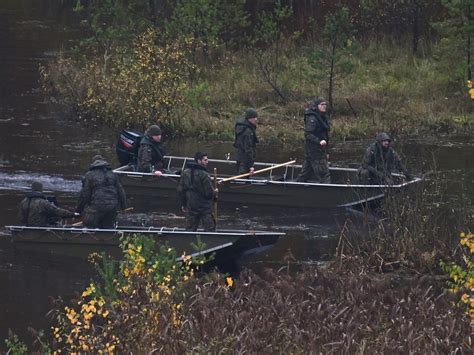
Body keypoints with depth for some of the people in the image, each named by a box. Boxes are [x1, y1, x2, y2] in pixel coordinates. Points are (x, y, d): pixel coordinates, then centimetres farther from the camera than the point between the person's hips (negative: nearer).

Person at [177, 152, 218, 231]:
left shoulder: (185, 173, 2)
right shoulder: (204, 175, -18)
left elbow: (180, 190, 8)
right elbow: (209, 193, -18)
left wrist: (183, 204, 19)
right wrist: (215, 192, 4)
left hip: (190, 207, 6)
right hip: (204, 207, -6)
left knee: (190, 229, 11)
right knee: (209, 229, 2)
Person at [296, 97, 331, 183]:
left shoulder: (323, 117, 17)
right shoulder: (312, 119, -14)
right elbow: (308, 134, -21)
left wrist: (325, 153, 24)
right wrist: (319, 141, -33)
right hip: (314, 150, -9)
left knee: (305, 174, 14)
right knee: (324, 173, -11)